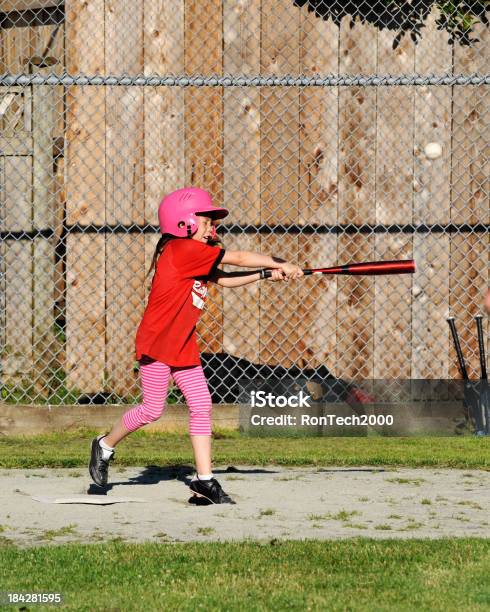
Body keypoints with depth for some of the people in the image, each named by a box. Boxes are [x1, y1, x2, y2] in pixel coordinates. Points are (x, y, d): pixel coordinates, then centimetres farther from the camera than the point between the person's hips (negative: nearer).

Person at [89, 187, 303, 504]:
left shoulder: (196, 258, 12)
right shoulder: (182, 249, -16)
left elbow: (225, 279, 19)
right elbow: (238, 258, -13)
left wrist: (267, 274, 9)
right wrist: (280, 264, -6)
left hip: (184, 346, 9)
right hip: (156, 341, -9)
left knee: (202, 406, 0)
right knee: (152, 410, -1)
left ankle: (204, 481, 0)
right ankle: (105, 445, 24)